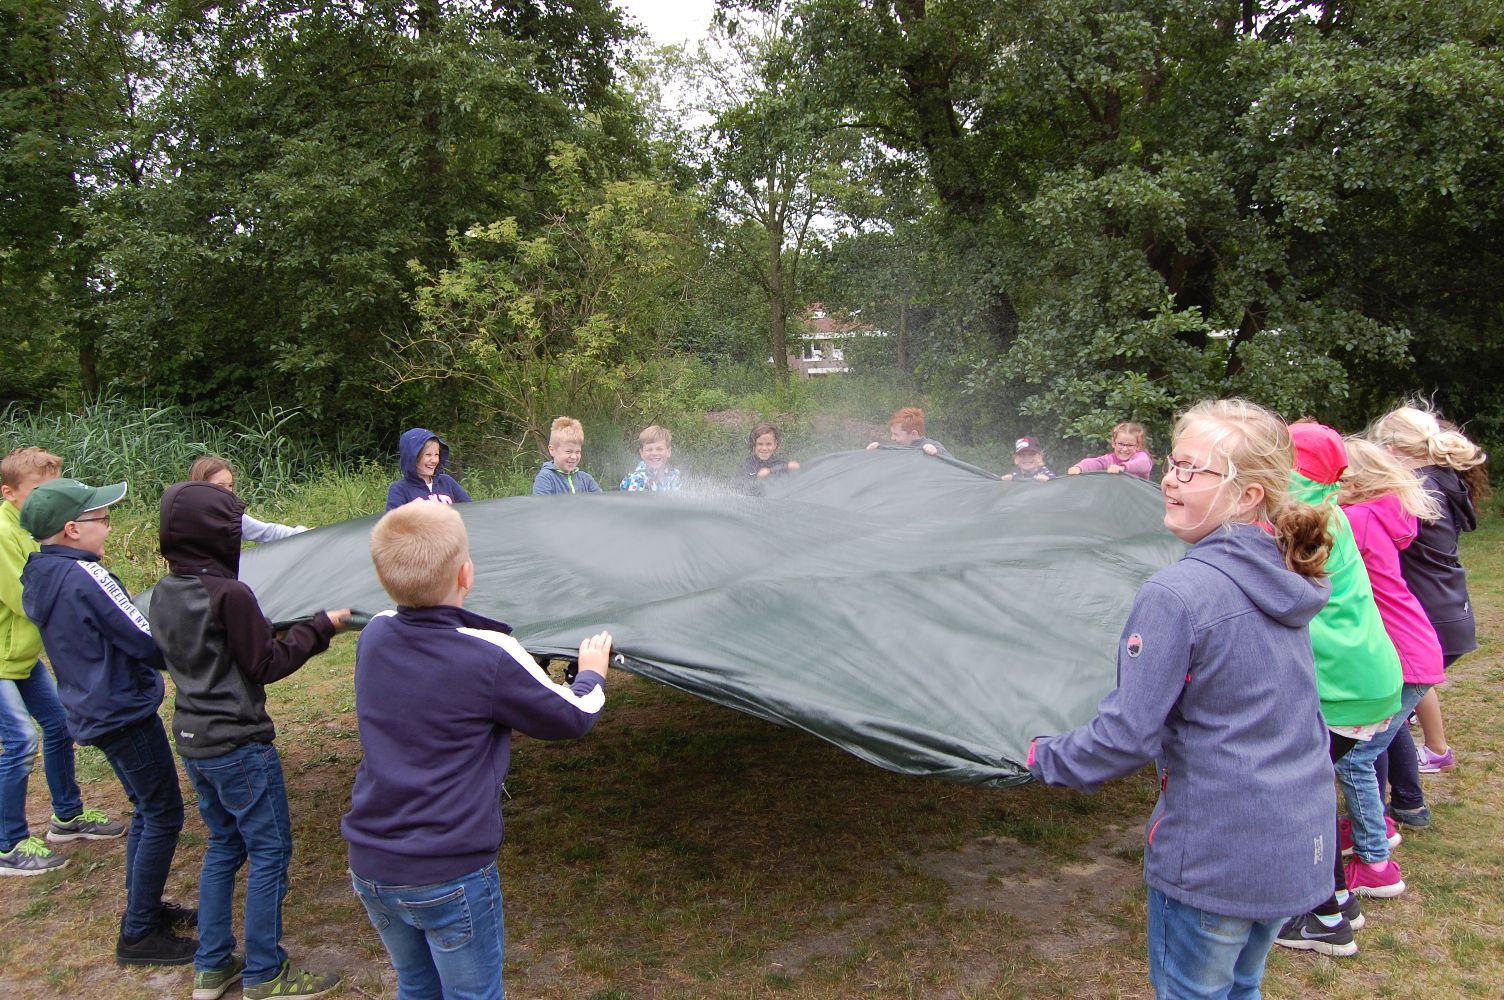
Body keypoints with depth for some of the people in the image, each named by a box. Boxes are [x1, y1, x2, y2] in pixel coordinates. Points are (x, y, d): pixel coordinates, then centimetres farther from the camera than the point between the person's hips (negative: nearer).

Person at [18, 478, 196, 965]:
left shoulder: (41, 577, 6)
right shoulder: (85, 576, -22)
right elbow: (149, 644, -21)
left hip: (94, 710, 9)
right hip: (124, 711, -9)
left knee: (146, 809, 21)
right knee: (163, 816, 1)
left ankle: (144, 907, 33)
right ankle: (138, 934, 9)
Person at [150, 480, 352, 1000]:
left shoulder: (163, 594, 3)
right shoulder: (230, 595, -22)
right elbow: (266, 666, -16)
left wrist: (270, 630, 18)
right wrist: (320, 627, -9)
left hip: (192, 741, 8)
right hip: (239, 746, -8)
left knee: (224, 846, 21)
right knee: (270, 852, 5)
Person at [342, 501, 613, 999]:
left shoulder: (373, 636, -5)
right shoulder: (491, 656, -20)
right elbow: (574, 717, -6)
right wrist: (592, 673, 14)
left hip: (369, 866, 5)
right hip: (452, 878, -5)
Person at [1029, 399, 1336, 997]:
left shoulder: (1177, 594, -24)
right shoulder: (1284, 580, 1)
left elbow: (1127, 736, -21)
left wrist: (1045, 758, -5)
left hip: (1216, 858, -7)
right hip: (1302, 844, 7)